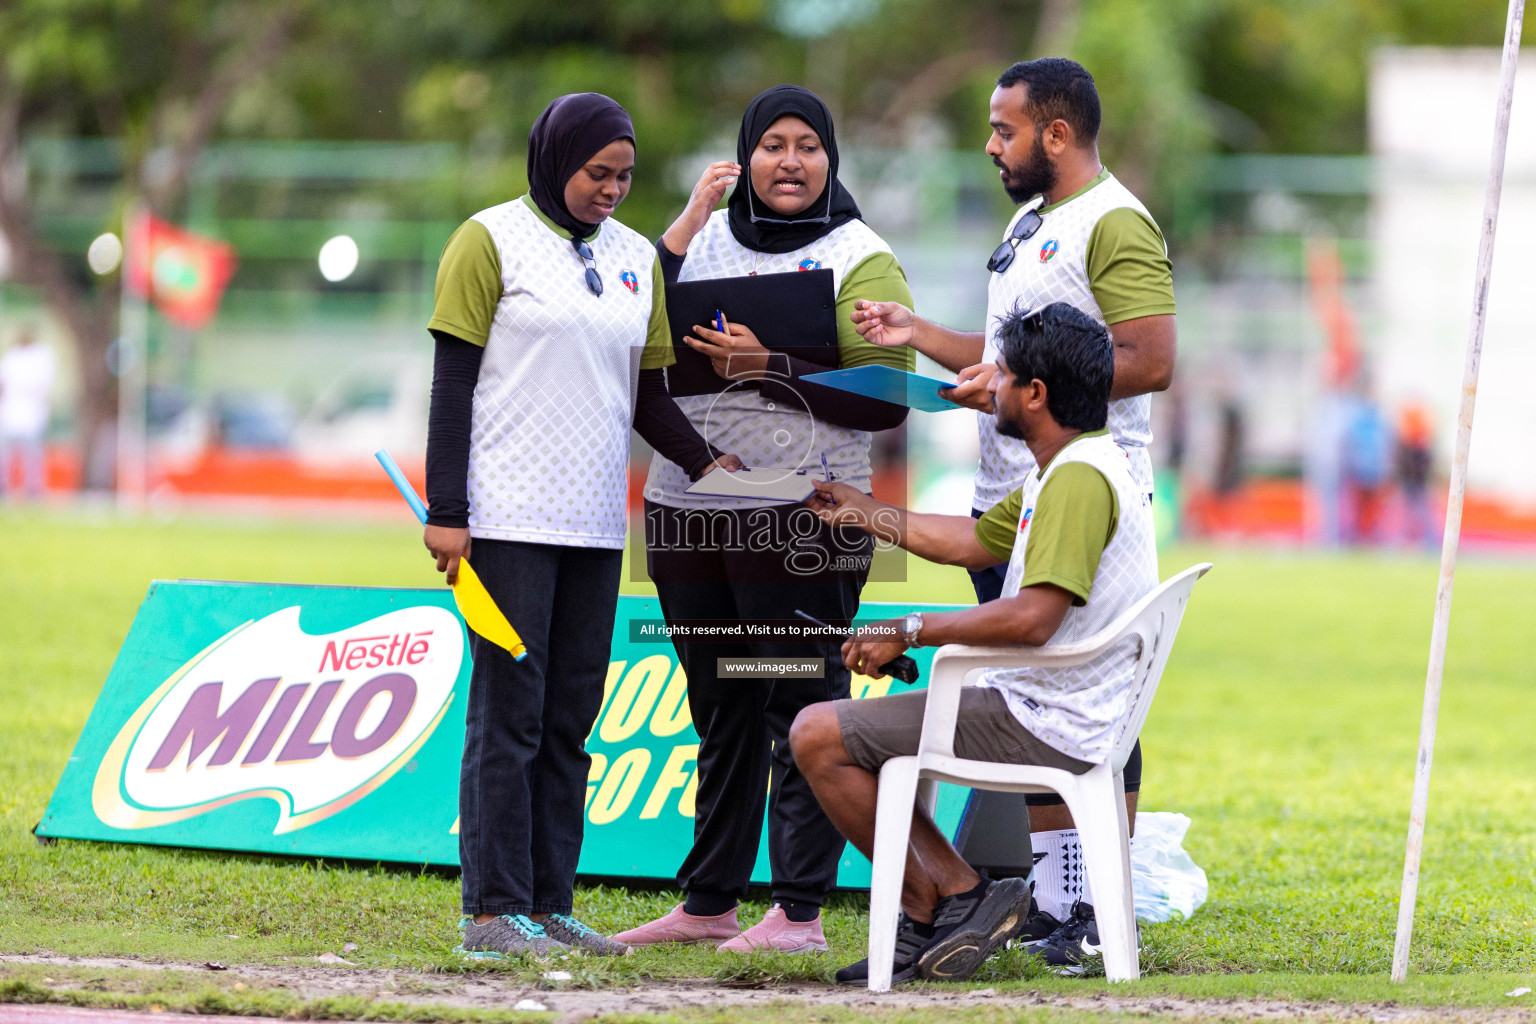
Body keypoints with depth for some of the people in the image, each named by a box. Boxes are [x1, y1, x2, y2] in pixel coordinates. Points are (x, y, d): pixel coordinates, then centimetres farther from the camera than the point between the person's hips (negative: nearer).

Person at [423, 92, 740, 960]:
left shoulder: (635, 257, 14)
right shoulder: (493, 241, -1)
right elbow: (454, 381, -4)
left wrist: (704, 459, -1)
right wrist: (446, 512, -10)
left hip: (595, 525, 6)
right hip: (509, 520, -6)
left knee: (570, 720, 7)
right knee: (510, 712, -6)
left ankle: (549, 904, 11)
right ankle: (495, 909, -3)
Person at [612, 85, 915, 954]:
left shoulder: (862, 260, -3)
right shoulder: (707, 239, 12)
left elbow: (887, 401, -9)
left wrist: (771, 368, -17)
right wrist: (681, 231, -3)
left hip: (802, 517, -5)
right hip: (690, 512, 5)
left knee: (803, 709, -4)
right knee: (721, 711, 12)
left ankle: (801, 913, -2)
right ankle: (709, 904, 19)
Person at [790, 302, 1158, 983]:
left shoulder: (1079, 478, -20)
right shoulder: (1073, 467, 14)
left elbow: (1033, 618, -30)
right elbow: (972, 542, 26)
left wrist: (911, 632, -21)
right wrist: (860, 512, 30)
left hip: (1044, 726, -11)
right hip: (1046, 712, 11)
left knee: (818, 736, -11)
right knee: (849, 730, 22)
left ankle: (953, 897, -2)